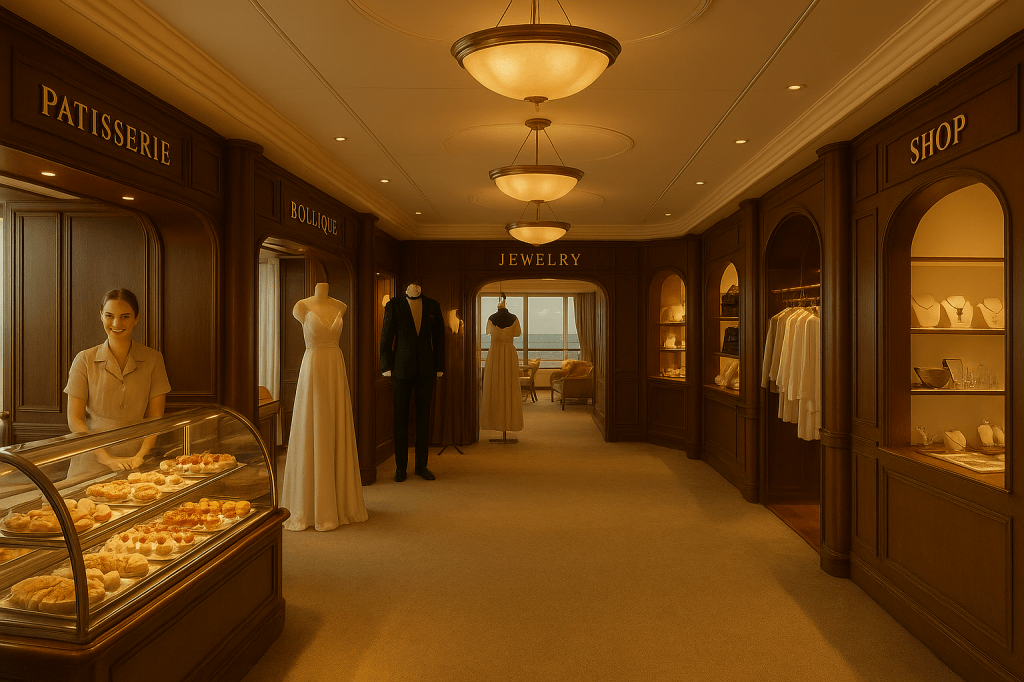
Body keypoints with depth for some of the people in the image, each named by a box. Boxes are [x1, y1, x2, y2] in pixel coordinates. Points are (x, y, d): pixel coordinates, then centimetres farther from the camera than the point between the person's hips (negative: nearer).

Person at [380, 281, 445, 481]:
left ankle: (421, 465, 16)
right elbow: (386, 337, 1)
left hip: (426, 369, 2)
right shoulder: (393, 305, 1)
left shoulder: (433, 306, 7)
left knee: (424, 417, 6)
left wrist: (439, 368, 5)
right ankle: (401, 466, 12)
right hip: (402, 368, -2)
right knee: (400, 418, 3)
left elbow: (439, 338, 9)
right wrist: (386, 368, -5)